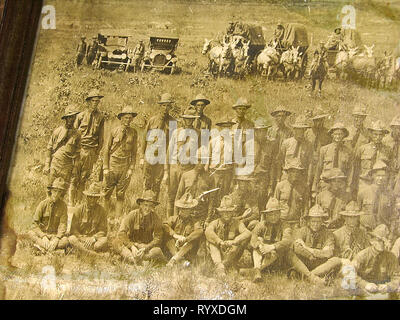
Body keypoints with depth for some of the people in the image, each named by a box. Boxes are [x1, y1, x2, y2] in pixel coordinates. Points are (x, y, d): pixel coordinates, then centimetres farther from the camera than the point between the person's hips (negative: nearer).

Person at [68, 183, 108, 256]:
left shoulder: (101, 211, 3)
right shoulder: (79, 209, 3)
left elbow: (102, 231, 2)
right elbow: (73, 229, 0)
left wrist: (93, 238, -16)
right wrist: (83, 238, -16)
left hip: (95, 239, 0)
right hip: (80, 238, 0)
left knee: (105, 240, -31)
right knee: (71, 238, -32)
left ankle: (81, 249, -37)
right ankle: (89, 252, -43)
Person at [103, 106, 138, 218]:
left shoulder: (133, 132, 5)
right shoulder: (114, 131, 1)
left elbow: (134, 152, 8)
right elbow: (106, 149, 2)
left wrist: (131, 168, 0)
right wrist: (105, 168, -4)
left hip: (125, 166, 1)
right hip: (113, 163, -1)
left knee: (120, 194, 6)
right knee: (107, 193, 1)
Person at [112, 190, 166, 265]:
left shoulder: (155, 218, -7)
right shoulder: (132, 215, -9)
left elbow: (158, 237, -9)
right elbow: (121, 233, -17)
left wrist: (145, 248, -24)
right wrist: (132, 246, -30)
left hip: (147, 246, 0)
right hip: (131, 244, 0)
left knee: (157, 251, -32)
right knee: (116, 242, -29)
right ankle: (134, 259, -46)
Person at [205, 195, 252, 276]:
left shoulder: (237, 224, 2)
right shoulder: (215, 223, 2)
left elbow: (248, 233, -19)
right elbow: (208, 231, -21)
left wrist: (233, 241, -32)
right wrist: (220, 242, -34)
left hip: (232, 256, 0)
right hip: (217, 255, 0)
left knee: (245, 239, -21)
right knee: (209, 240, -22)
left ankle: (225, 264, -27)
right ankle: (219, 265, -41)